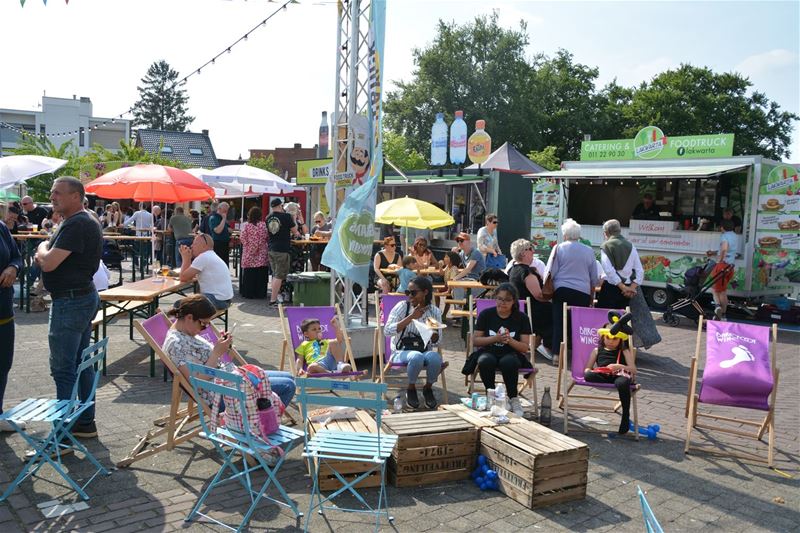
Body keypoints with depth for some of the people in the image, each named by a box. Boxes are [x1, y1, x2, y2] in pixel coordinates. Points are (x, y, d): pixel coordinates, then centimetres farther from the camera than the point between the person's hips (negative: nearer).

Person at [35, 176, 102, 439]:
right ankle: (85, 422, 25)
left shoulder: (76, 225, -19)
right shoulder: (86, 222, 15)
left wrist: (43, 249, -2)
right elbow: (48, 260, 21)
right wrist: (45, 255, -1)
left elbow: (49, 263, -23)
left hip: (70, 303, -11)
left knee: (63, 369, -5)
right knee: (81, 364, 16)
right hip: (84, 297, 11)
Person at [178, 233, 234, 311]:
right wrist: (187, 259, 9)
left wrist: (186, 259, -1)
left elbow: (183, 278, -12)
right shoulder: (211, 256, 17)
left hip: (218, 300, -11)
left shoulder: (203, 257, -14)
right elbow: (189, 276, 16)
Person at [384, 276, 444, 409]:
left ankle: (428, 388, -3)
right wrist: (411, 317, -21)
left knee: (435, 358, -33)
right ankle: (411, 389, -7)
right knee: (417, 357, -36)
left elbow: (435, 342, 5)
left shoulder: (434, 311, 3)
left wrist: (433, 332, -18)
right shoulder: (402, 307, -4)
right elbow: (387, 331, -17)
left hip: (425, 351, 2)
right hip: (402, 352, -2)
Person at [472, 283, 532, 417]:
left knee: (508, 362, -37)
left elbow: (525, 347, -1)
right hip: (489, 352, 1)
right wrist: (495, 338, -16)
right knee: (486, 361, -36)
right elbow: (475, 341, -1)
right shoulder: (486, 314, 1)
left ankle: (513, 399, -16)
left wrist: (510, 340, -20)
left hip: (511, 353, 0)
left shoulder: (521, 318, 1)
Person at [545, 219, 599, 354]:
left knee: (559, 323, 2)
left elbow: (550, 272, -2)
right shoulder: (588, 251, 8)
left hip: (562, 290, -1)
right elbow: (594, 278, 14)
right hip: (583, 292, 2)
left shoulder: (559, 248, 0)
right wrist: (591, 295, 24)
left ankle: (557, 353, 1)